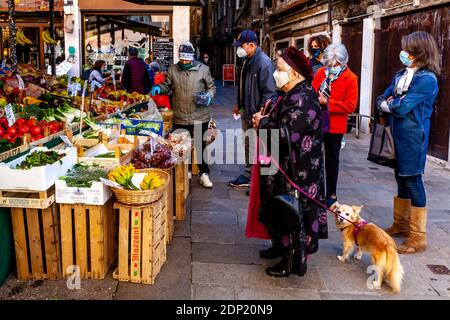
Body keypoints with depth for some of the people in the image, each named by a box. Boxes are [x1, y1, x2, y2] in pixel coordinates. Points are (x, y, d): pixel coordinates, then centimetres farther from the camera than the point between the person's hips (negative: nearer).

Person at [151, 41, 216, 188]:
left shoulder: (203, 69, -2)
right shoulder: (172, 70, 3)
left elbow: (211, 87, 7)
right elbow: (167, 86, 12)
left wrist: (209, 96, -13)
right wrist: (159, 88, -9)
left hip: (200, 117, -1)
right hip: (180, 118, 2)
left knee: (201, 147, 9)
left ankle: (204, 173, 22)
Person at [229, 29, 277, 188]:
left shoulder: (264, 63, -20)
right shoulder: (247, 61, 10)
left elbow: (269, 92, -22)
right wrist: (239, 104, 21)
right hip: (247, 112, 9)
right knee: (248, 145, 18)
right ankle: (248, 176, 31)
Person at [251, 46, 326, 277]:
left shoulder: (301, 100, -24)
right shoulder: (291, 94, 9)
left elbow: (285, 135, -30)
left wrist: (262, 123, -15)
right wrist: (265, 120, -1)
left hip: (297, 170, -10)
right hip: (284, 166, 10)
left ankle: (293, 259, 16)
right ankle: (281, 246, 38)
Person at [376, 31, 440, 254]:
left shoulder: (427, 79, -15)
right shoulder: (401, 75, 12)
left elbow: (402, 107, -20)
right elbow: (382, 100, 11)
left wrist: (387, 104, -3)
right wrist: (392, 104, -9)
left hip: (413, 137, -8)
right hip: (397, 135, 8)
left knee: (413, 182, -3)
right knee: (401, 178, 16)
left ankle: (418, 238, 6)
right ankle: (401, 225, 31)